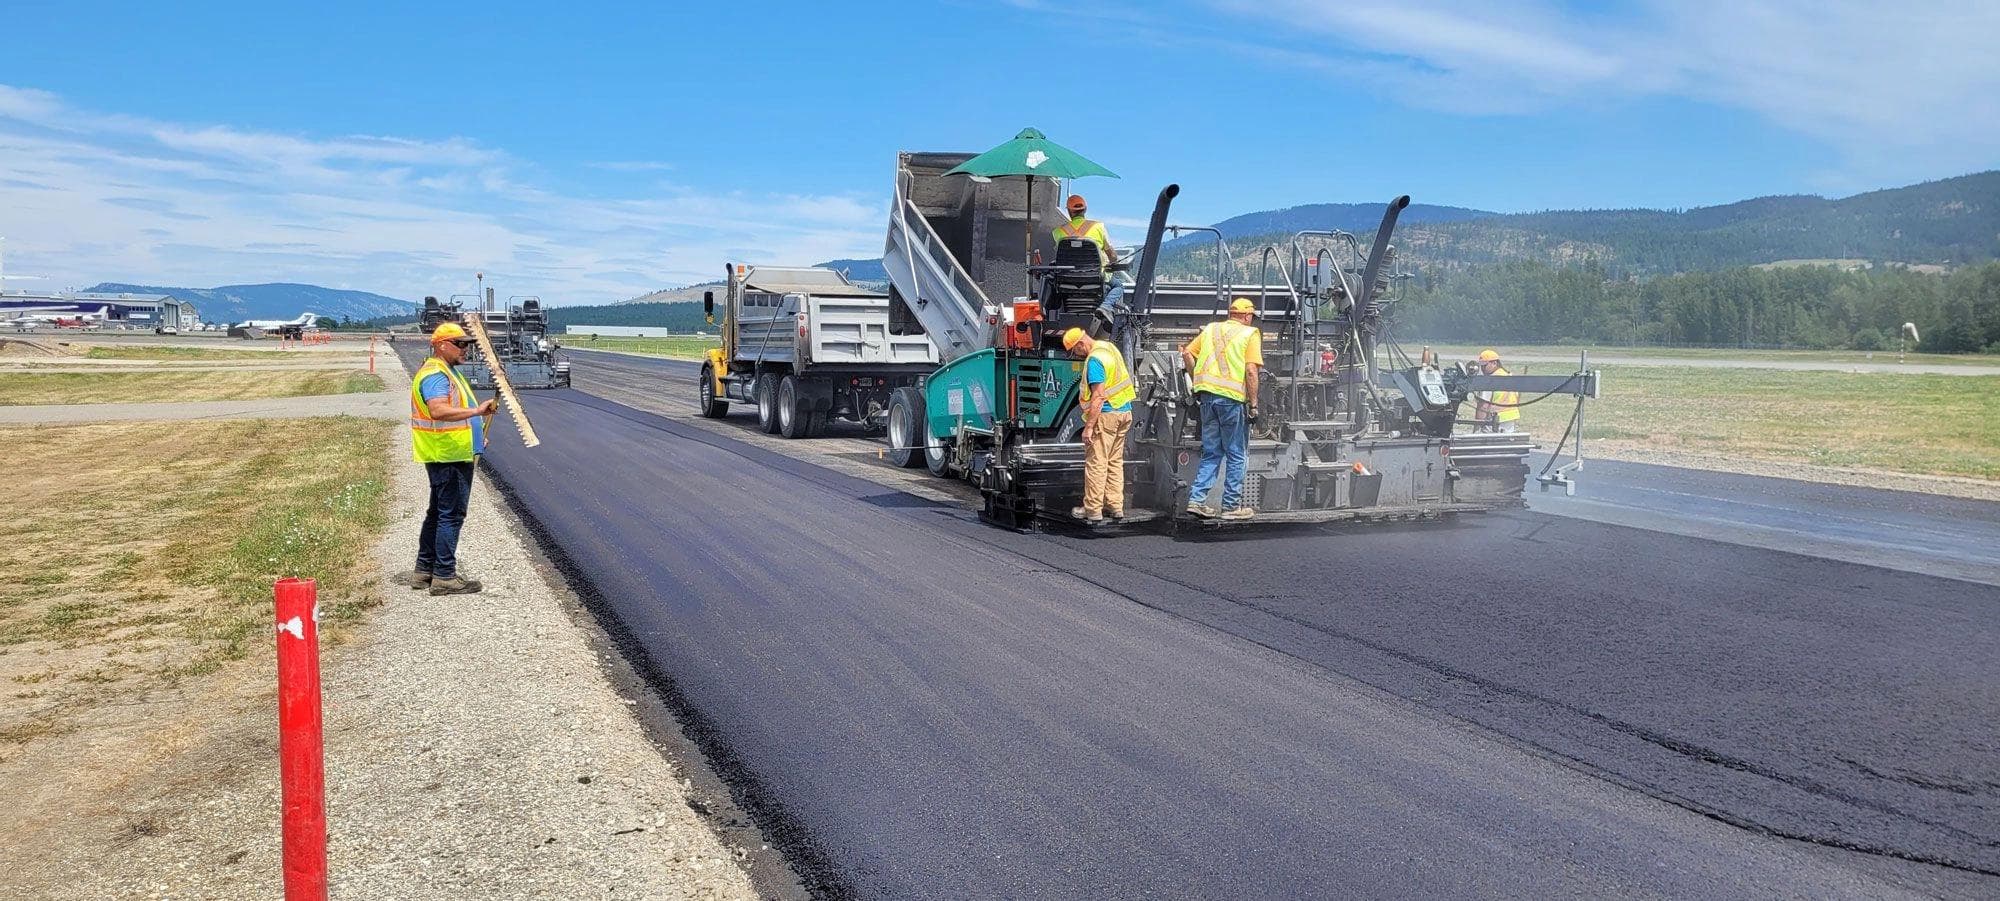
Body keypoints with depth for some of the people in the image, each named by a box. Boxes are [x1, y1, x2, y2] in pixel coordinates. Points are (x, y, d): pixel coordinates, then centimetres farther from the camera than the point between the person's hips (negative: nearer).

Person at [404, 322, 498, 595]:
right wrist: (476, 411, -41)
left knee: (438, 513, 17)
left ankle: (424, 571, 25)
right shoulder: (435, 374, -17)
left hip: (453, 454, 11)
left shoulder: (447, 372, 18)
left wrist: (476, 434, 23)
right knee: (451, 514, -7)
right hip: (448, 457, -11)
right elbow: (438, 411, -34)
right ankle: (444, 576, -3)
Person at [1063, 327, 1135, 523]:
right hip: (1124, 411, 9)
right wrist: (1085, 402, 25)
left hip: (1106, 414, -9)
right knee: (1115, 461, 14)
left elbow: (1099, 397, -23)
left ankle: (1093, 510, 1)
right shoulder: (1109, 347, 11)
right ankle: (1115, 507, 16)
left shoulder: (1094, 360, -18)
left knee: (1096, 463, -3)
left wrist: (1088, 426, -22)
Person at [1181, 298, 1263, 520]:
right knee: (1236, 455, 6)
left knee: (1211, 453, 14)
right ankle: (1231, 506, 9)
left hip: (1207, 395, 5)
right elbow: (1251, 371, -10)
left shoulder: (1210, 329, 15)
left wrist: (1198, 381, 19)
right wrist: (1253, 404, -6)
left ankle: (1197, 499, 7)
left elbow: (1187, 354, 11)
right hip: (1232, 397, -5)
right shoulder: (1250, 334, -1)